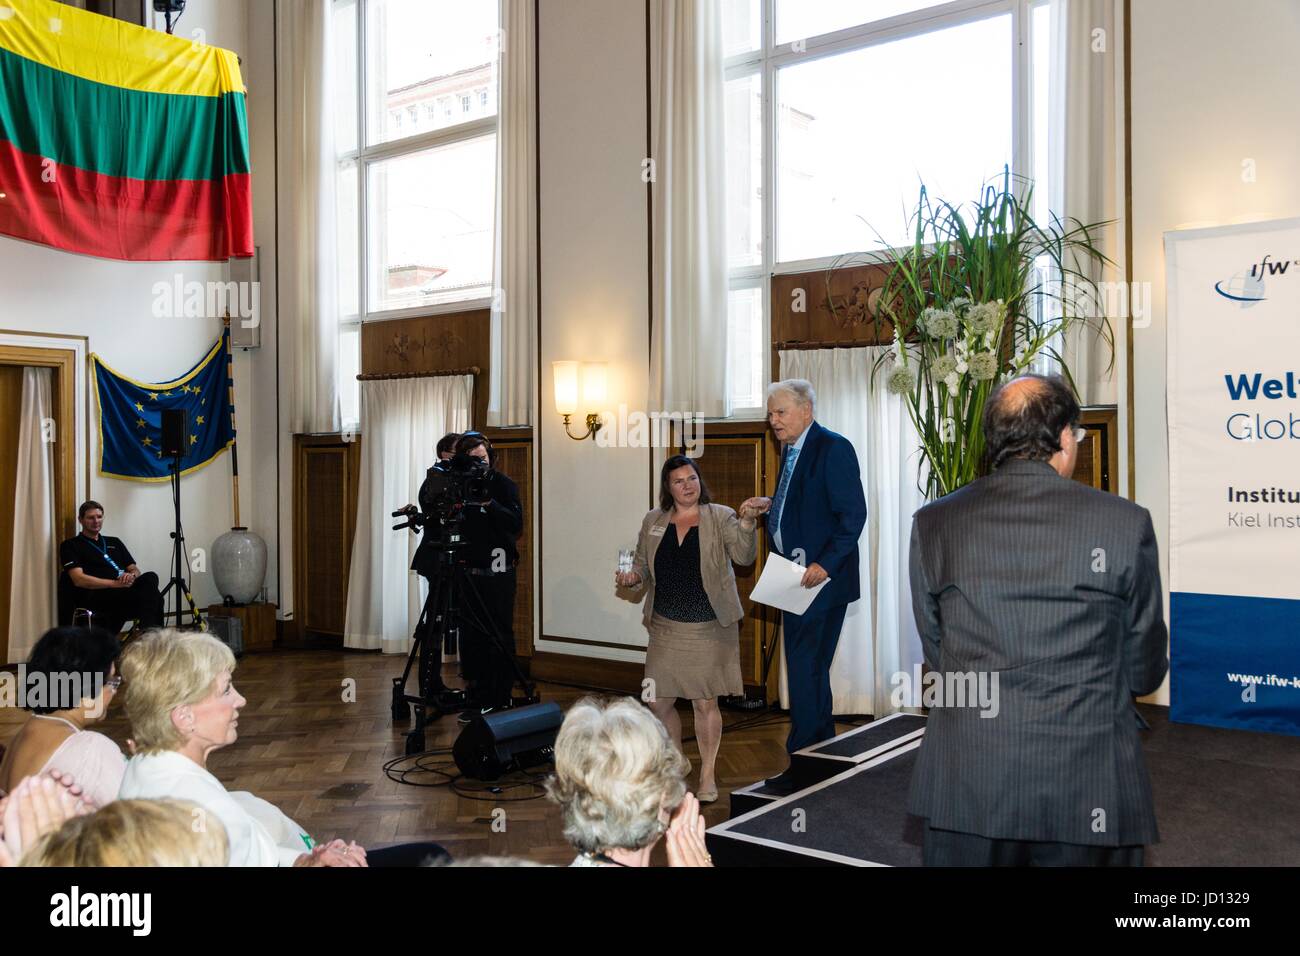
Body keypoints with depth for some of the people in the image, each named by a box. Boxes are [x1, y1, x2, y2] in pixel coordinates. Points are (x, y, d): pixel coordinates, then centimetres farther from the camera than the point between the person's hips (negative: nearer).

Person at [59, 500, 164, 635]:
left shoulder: (115, 542, 28)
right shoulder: (70, 546, 12)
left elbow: (135, 570, 21)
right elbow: (79, 580, -3)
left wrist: (131, 575, -6)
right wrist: (115, 583, -14)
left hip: (124, 592, 5)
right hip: (95, 597, -5)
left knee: (150, 577, -33)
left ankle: (151, 632, -36)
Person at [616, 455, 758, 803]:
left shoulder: (720, 517, -4)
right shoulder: (653, 521, 6)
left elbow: (744, 556, -16)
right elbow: (642, 564, 14)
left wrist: (747, 523, -31)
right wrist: (631, 577, -7)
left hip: (709, 627, -3)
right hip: (666, 627, 3)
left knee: (706, 703, 4)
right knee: (659, 702, 6)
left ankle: (707, 775, 23)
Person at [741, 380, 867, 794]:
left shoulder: (833, 448, -13)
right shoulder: (791, 450, 15)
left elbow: (853, 514, -18)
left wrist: (824, 565, -24)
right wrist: (770, 506, 8)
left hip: (822, 580, -10)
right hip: (796, 578, 10)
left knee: (806, 671, -6)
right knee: (809, 670, 16)